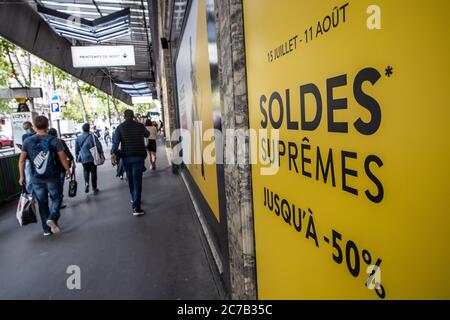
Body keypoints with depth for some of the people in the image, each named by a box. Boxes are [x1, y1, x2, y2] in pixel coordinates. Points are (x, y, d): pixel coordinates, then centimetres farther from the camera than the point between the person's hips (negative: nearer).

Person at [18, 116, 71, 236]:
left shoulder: (27, 141, 0)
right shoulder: (54, 140, -8)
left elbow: (21, 160, 0)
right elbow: (63, 158, -8)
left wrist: (22, 176, 8)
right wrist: (68, 170, 6)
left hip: (36, 178, 3)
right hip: (52, 177, -2)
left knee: (42, 203, 12)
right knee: (56, 198, 14)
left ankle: (46, 229, 18)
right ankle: (52, 218, -11)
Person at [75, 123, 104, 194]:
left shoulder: (78, 138, 2)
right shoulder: (93, 136, -8)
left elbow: (76, 149, 9)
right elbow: (99, 146, -9)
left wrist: (77, 157, 22)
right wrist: (101, 154, 2)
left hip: (83, 158, 2)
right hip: (92, 158, -2)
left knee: (86, 171, 17)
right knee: (93, 172, 7)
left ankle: (86, 183, -8)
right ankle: (94, 188, 13)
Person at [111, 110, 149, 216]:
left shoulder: (120, 128, 0)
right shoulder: (140, 126, 1)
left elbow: (115, 141, -13)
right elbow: (147, 134, 22)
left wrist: (113, 154, -20)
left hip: (126, 157, 2)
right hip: (139, 156, -2)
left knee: (130, 179, 19)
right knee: (137, 181, -4)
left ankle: (134, 199, 38)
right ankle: (136, 207, -11)